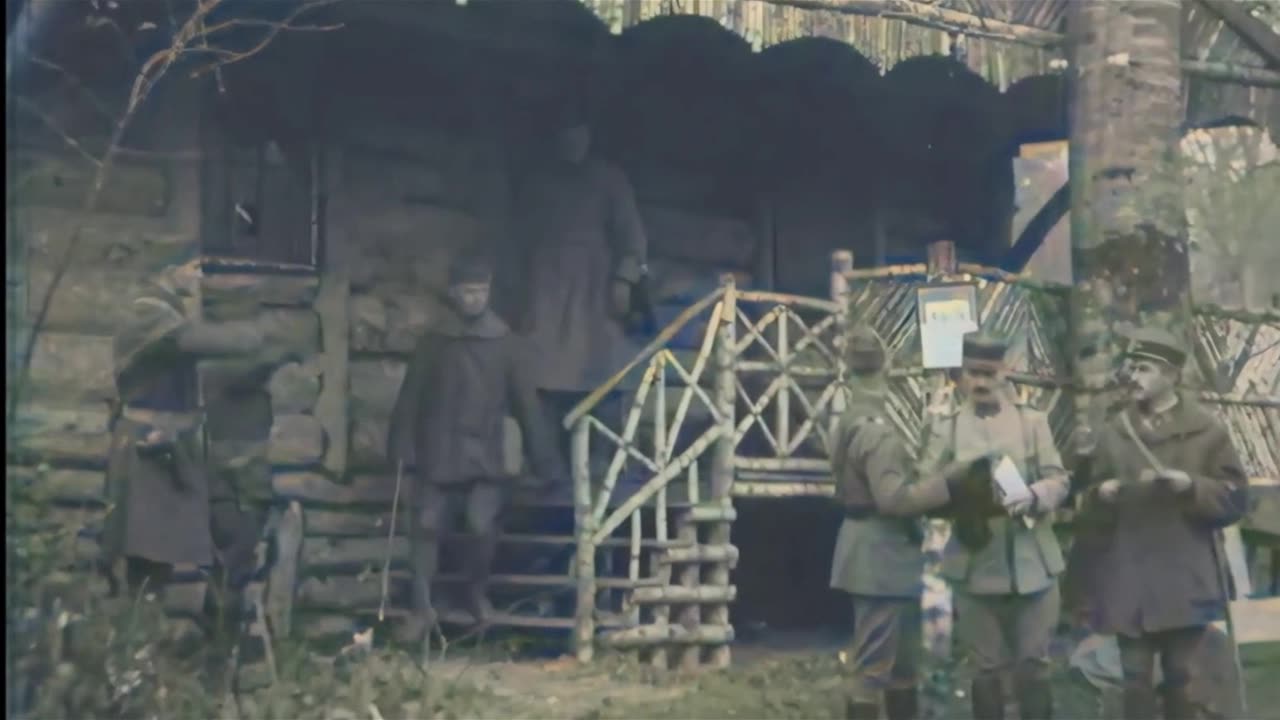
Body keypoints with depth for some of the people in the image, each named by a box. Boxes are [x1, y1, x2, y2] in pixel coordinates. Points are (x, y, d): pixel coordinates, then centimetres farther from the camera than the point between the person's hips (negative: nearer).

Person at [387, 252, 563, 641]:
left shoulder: (504, 342, 1)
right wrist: (401, 447, -4)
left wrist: (544, 458, -1)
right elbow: (410, 398, 3)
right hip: (439, 451, 1)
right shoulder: (433, 342, 1)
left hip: (485, 453, -1)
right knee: (426, 524, -2)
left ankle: (478, 591, 15)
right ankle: (423, 608, 10)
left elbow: (525, 401, 2)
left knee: (483, 525, -13)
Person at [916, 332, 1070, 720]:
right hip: (976, 566, 0)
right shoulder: (945, 426, 6)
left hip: (1032, 564, 0)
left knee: (1033, 665, 5)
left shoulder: (1033, 420, 7)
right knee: (986, 668, 9)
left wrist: (1031, 498, -21)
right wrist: (957, 484, -21)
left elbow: (1059, 480, 0)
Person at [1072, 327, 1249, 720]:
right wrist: (1102, 495, -13)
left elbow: (1236, 499, -3)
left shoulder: (1206, 430, -1)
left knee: (1180, 677, 10)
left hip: (1185, 578, -2)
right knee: (1136, 678, 6)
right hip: (1129, 579, 2)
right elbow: (1092, 510, 10)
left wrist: (1190, 485, -19)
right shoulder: (1113, 432, 6)